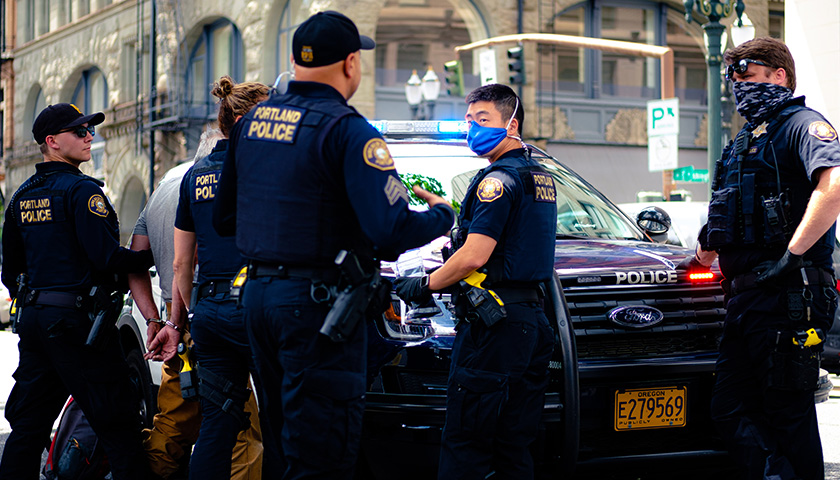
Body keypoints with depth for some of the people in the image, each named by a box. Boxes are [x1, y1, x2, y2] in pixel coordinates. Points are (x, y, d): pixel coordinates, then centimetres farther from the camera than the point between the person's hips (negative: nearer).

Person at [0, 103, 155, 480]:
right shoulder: (82, 190, -11)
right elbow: (107, 257, -19)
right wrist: (152, 256, -6)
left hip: (32, 318, 8)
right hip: (77, 319, -8)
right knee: (118, 424, -5)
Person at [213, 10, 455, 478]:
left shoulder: (252, 120, 11)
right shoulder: (347, 130, -14)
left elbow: (223, 218, 19)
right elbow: (393, 231, -21)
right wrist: (442, 216, -1)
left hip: (257, 295, 8)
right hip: (317, 302, -8)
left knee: (287, 435, 19)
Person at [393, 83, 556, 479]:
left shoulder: (498, 180, -11)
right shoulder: (540, 178, 18)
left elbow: (474, 257, -18)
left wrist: (424, 286, -5)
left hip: (493, 326, -10)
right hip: (533, 320, 10)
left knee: (465, 448, -8)